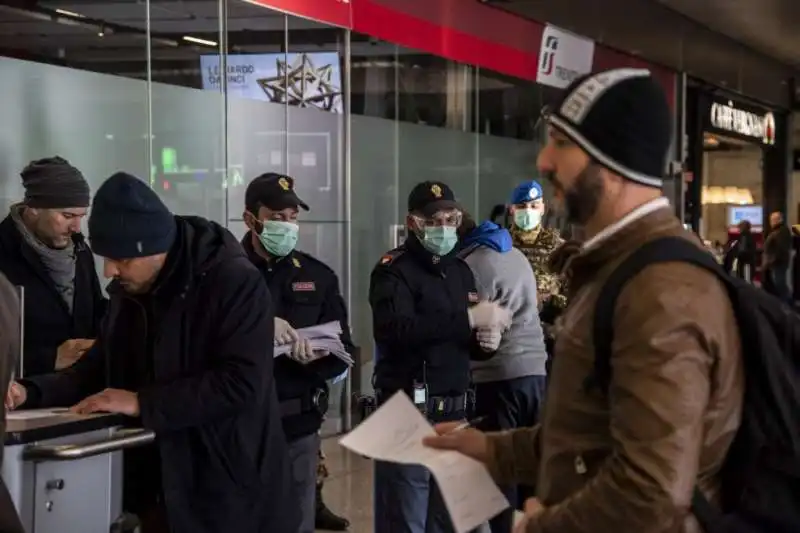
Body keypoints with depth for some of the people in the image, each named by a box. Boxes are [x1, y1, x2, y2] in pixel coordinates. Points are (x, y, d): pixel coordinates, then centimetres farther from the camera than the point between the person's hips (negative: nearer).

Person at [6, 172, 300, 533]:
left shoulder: (235, 282, -16)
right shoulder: (128, 291, 8)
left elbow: (240, 382, -23)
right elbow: (100, 368, 16)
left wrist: (142, 403, -23)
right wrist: (31, 392, -2)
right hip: (157, 489, 6)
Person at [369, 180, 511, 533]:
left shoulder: (460, 270, 16)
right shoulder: (393, 269, -7)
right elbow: (396, 330, -26)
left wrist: (485, 341, 0)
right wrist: (469, 318, -26)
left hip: (454, 412, 7)